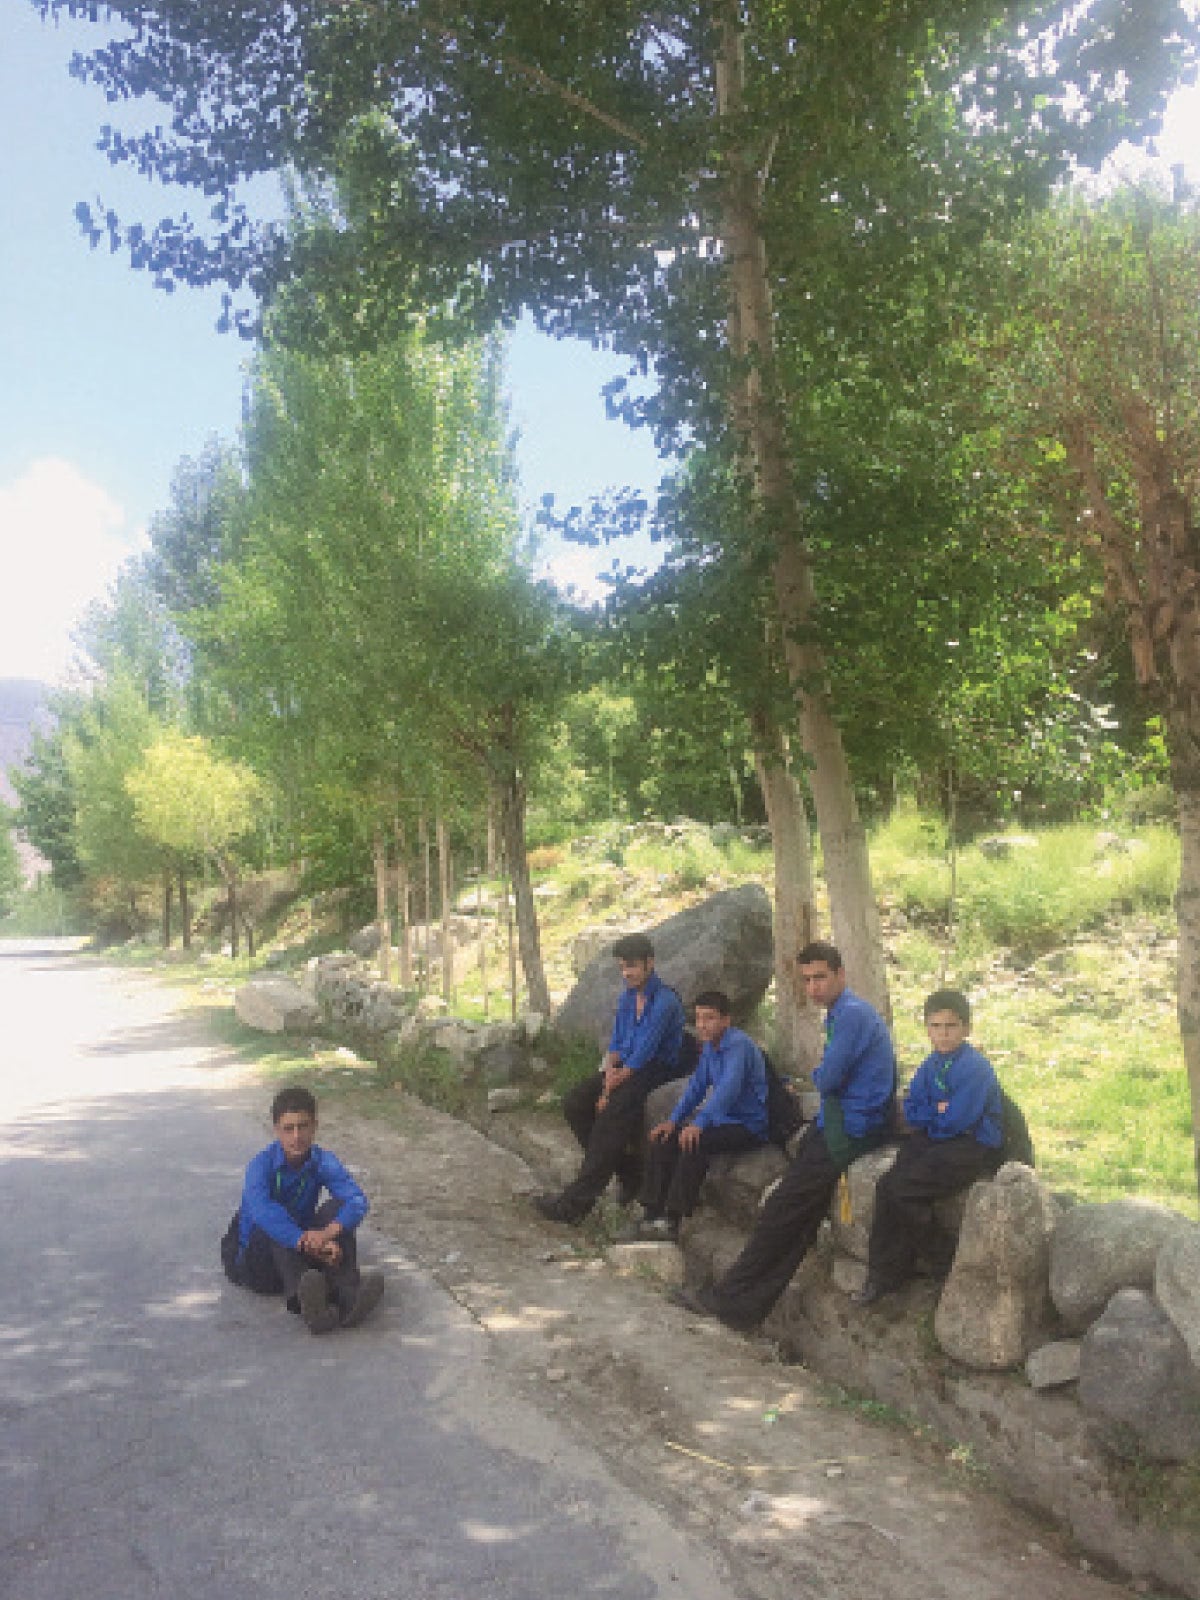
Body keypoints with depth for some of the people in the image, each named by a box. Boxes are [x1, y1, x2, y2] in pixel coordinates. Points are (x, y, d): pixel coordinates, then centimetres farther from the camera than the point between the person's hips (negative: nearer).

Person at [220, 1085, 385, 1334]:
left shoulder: (322, 1161, -7)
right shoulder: (262, 1165, -16)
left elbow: (357, 1200, -22)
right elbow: (261, 1210, -37)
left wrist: (327, 1233, -42)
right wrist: (305, 1241, -49)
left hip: (303, 1251, 3)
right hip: (258, 1261, -3)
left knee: (336, 1208, -19)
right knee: (270, 1228, -32)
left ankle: (348, 1293, -40)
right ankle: (305, 1302, -59)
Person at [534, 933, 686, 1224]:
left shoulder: (664, 1003, -19)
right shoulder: (628, 996, 9)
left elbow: (640, 1058, -21)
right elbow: (615, 1044, 11)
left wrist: (609, 1090, -16)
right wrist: (608, 1077, -9)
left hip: (657, 1071, -9)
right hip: (625, 1067, 9)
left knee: (612, 1113, -32)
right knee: (574, 1104, -11)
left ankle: (577, 1200, -31)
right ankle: (628, 1174, -4)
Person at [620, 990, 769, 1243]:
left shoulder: (738, 1044, -20)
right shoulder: (709, 1047, 9)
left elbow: (729, 1087, -32)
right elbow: (696, 1086, 12)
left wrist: (699, 1123, -40)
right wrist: (673, 1121, 0)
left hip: (748, 1124, -9)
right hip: (723, 1118, 9)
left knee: (694, 1143, -31)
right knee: (660, 1139, -1)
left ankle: (671, 1221, -25)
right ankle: (651, 1215, -3)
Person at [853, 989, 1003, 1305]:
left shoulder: (976, 1067, -14)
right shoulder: (931, 1065, 10)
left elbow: (956, 1121, -20)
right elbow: (911, 1112, 7)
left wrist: (929, 1118, -3)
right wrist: (938, 1112, -10)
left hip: (974, 1148, -8)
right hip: (937, 1141, 8)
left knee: (902, 1189, -21)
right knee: (886, 1186, -12)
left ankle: (946, 1262, -1)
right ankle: (884, 1275, -2)